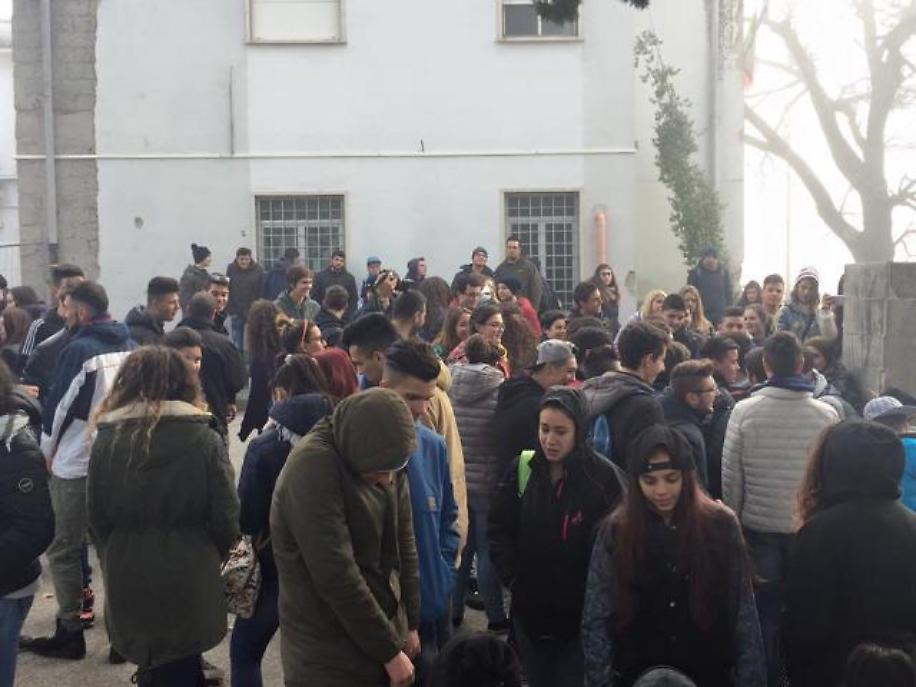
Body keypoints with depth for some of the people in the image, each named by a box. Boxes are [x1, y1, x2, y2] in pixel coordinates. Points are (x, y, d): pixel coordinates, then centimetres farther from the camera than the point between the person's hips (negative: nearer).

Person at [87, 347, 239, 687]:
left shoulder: (106, 439, -7)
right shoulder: (204, 439, -11)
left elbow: (96, 517, 0)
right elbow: (226, 518, -9)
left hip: (127, 582, 2)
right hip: (189, 581, -2)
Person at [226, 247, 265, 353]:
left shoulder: (258, 270, -2)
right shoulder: (231, 269, 2)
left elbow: (261, 292, -4)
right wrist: (230, 309, -5)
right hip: (237, 311, 1)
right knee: (237, 343, 4)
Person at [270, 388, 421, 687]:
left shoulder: (384, 457, -1)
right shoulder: (312, 467, -23)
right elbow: (336, 576, -24)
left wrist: (411, 623, 7)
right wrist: (389, 651, -17)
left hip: (383, 629, 6)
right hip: (329, 655, -6)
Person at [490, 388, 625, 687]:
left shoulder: (602, 475, -14)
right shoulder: (522, 468, -4)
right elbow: (499, 529, 4)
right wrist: (512, 577, -3)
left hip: (581, 609, -3)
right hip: (530, 606, 3)